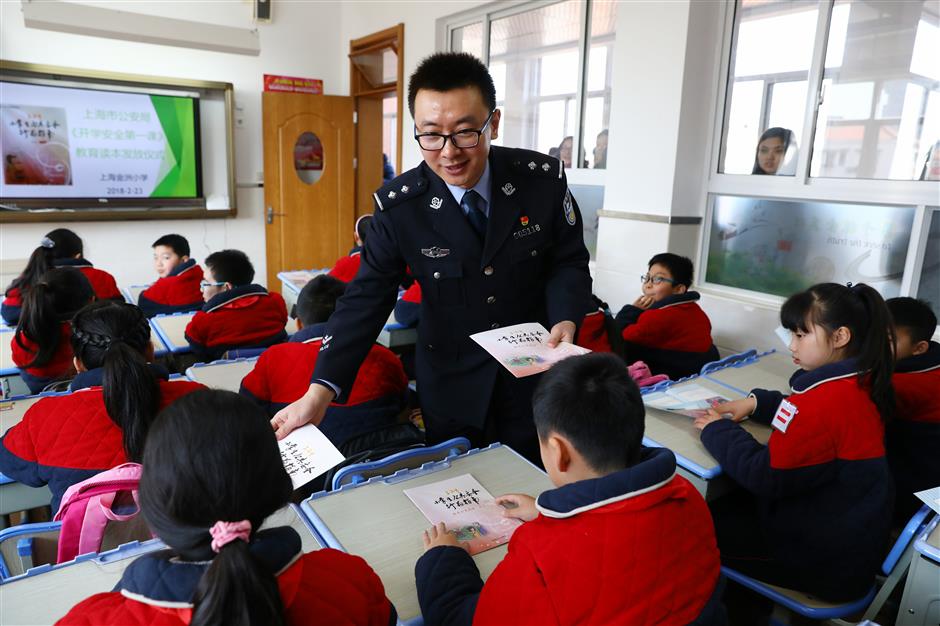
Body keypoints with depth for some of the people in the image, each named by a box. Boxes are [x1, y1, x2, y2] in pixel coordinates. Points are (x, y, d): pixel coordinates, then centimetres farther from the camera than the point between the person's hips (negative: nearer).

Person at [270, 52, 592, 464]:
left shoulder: (544, 179, -13)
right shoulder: (397, 205, -16)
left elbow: (569, 261, -2)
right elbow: (366, 298, -15)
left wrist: (566, 321, -23)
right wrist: (319, 393, -24)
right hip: (450, 382, 0)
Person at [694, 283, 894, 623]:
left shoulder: (829, 401, -30)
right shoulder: (858, 384, 0)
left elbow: (765, 475, -27)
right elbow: (802, 413, 19)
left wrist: (717, 430, -13)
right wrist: (755, 403, 2)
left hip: (826, 559, -9)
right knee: (731, 503, 19)